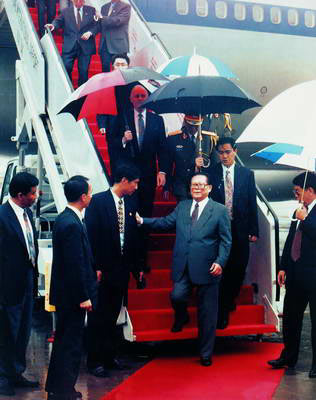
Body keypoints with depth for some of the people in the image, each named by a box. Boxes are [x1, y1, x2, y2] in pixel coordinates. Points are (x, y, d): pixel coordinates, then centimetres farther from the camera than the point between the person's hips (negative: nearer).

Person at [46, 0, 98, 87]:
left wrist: (90, 32, -13)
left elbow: (96, 25, 4)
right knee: (66, 68, -5)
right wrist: (53, 25, -18)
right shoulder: (65, 11, 9)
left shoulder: (91, 10, 8)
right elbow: (58, 21, 5)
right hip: (69, 46, 0)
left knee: (83, 71, 2)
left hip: (86, 46, 0)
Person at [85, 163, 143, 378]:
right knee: (98, 316, 2)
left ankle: (110, 356, 25)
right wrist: (95, 267, -14)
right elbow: (91, 235, -11)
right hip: (102, 270, -6)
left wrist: (137, 267, 11)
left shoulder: (130, 204, 10)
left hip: (122, 269, 6)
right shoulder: (98, 201, -8)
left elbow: (133, 237, 13)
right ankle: (95, 361, 11)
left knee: (113, 315, 14)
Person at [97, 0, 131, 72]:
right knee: (105, 69, 2)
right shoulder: (104, 7, 18)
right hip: (104, 44, 5)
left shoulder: (126, 6, -1)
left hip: (118, 44, -5)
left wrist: (102, 18, -9)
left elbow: (118, 21, -14)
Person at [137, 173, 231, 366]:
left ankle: (206, 354, 19)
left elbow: (225, 240, -2)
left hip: (207, 269, -3)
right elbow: (166, 222, 11)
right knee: (177, 296, -16)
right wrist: (142, 221, 1)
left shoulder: (220, 210, 0)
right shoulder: (182, 206, 13)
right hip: (183, 268, 3)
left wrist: (220, 262, -13)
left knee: (207, 314, 4)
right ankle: (182, 317, 23)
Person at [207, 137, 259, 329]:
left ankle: (229, 301, 33)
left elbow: (252, 203, 6)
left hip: (240, 230, 2)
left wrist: (254, 230, 2)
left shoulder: (247, 174, 6)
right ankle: (222, 311, 13)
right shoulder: (210, 172, 0)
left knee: (238, 269, 7)